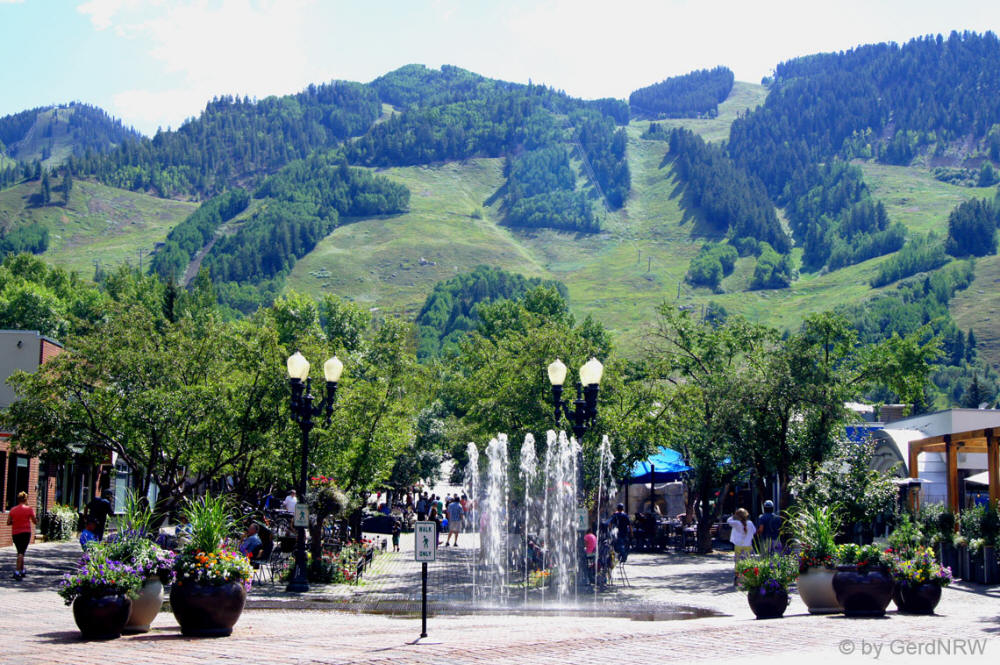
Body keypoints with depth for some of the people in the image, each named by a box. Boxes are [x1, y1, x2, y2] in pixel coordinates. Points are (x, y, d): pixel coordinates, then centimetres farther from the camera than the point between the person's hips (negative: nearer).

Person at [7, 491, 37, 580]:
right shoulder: (29, 509, -5)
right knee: (21, 552, -7)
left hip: (15, 533, 4)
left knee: (20, 552, 18)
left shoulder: (13, 510, 4)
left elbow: (8, 523, 2)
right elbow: (35, 522, -1)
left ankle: (22, 571, 23)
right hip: (25, 532, -4)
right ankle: (17, 572, -19)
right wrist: (37, 521, 21)